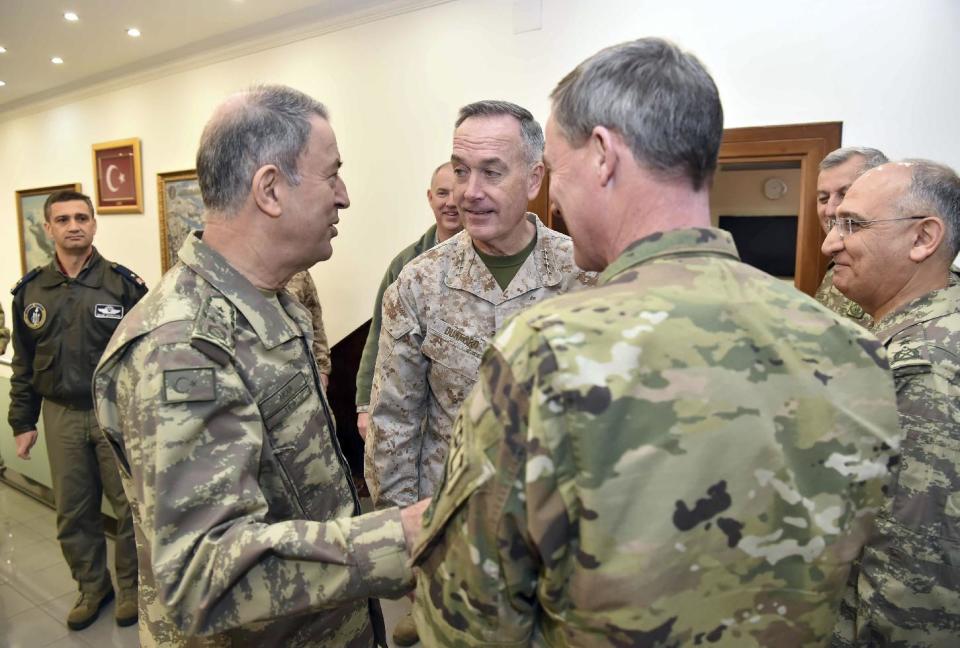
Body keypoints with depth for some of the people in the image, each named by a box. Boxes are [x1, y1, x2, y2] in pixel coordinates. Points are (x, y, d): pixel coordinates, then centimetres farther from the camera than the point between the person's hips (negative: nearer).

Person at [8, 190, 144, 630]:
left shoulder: (124, 284, -7)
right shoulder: (30, 291, 4)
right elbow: (23, 364, 10)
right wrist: (23, 422, 9)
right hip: (61, 415, 3)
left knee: (130, 505, 7)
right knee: (72, 511, 14)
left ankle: (131, 586, 27)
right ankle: (91, 586, 34)